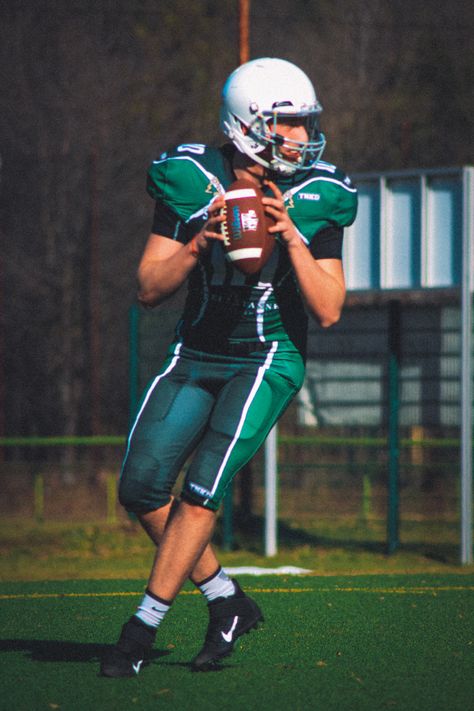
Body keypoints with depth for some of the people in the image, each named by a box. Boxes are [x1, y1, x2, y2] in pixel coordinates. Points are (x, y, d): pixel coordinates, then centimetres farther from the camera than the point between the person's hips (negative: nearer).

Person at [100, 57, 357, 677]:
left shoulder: (315, 199, -9)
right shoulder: (191, 181, -7)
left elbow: (329, 311, -11)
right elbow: (149, 289, -6)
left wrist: (290, 237, -22)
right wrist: (198, 245, -23)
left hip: (270, 360, -3)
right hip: (196, 357, 3)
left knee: (203, 487, -17)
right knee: (142, 488, -5)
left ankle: (144, 626, -8)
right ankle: (227, 602, 13)